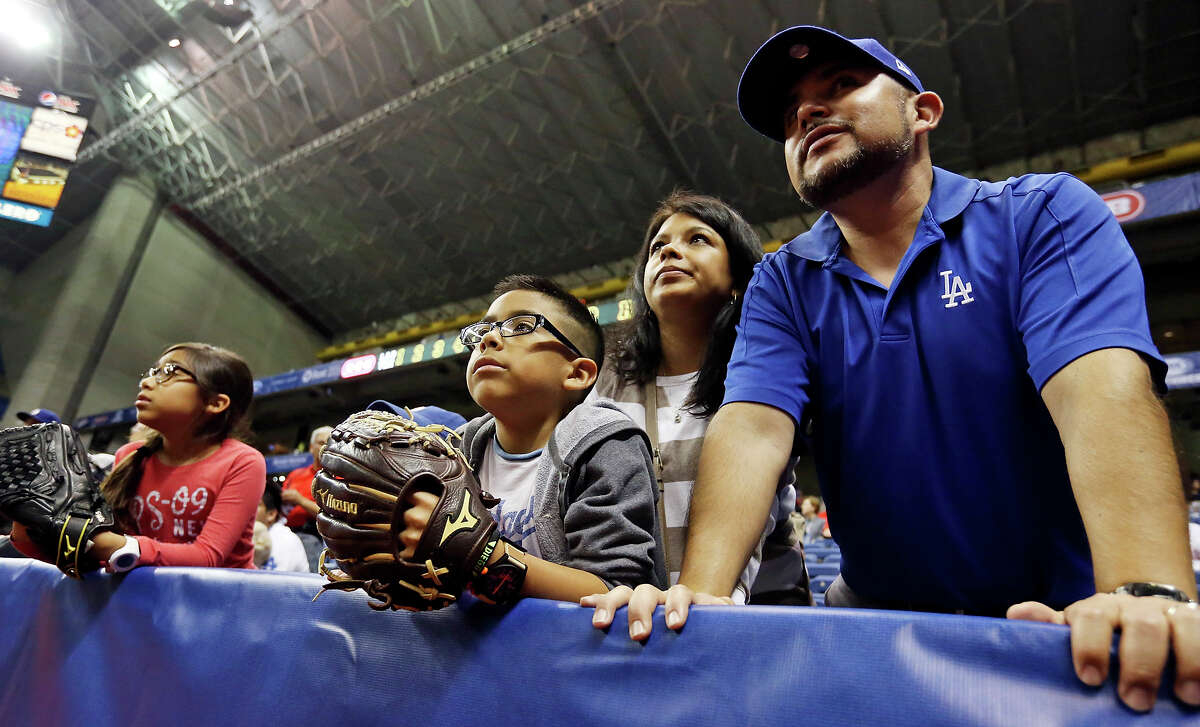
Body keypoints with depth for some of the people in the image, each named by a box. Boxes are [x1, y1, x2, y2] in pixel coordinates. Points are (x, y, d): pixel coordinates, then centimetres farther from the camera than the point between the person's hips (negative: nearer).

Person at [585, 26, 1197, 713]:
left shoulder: (1045, 216, -5)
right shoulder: (782, 285, 0)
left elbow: (1106, 390, -20)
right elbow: (754, 427, -14)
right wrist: (701, 592, -29)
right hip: (877, 607, 2)